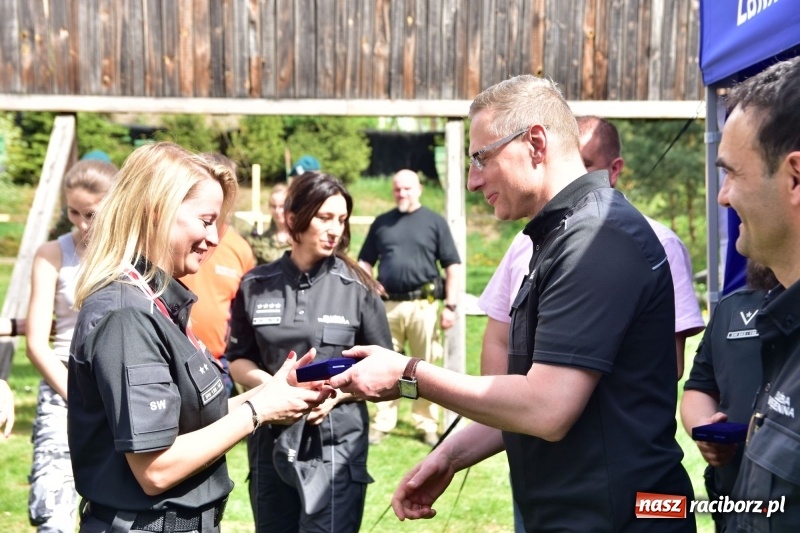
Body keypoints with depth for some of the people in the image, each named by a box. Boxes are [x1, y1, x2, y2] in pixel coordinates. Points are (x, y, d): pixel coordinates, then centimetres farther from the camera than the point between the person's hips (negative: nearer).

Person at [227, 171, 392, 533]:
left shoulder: (357, 288, -3)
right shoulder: (256, 285, 2)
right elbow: (238, 358, 9)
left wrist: (335, 394, -15)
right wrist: (272, 384, -11)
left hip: (336, 440, -2)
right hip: (270, 439, 3)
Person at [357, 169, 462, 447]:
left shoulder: (435, 221, 5)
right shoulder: (381, 222, 14)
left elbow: (453, 266, 2)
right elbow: (365, 262, 19)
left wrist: (450, 305, -5)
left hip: (422, 305, -2)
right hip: (388, 305, 3)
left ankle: (427, 425, 14)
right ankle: (382, 423, 16)